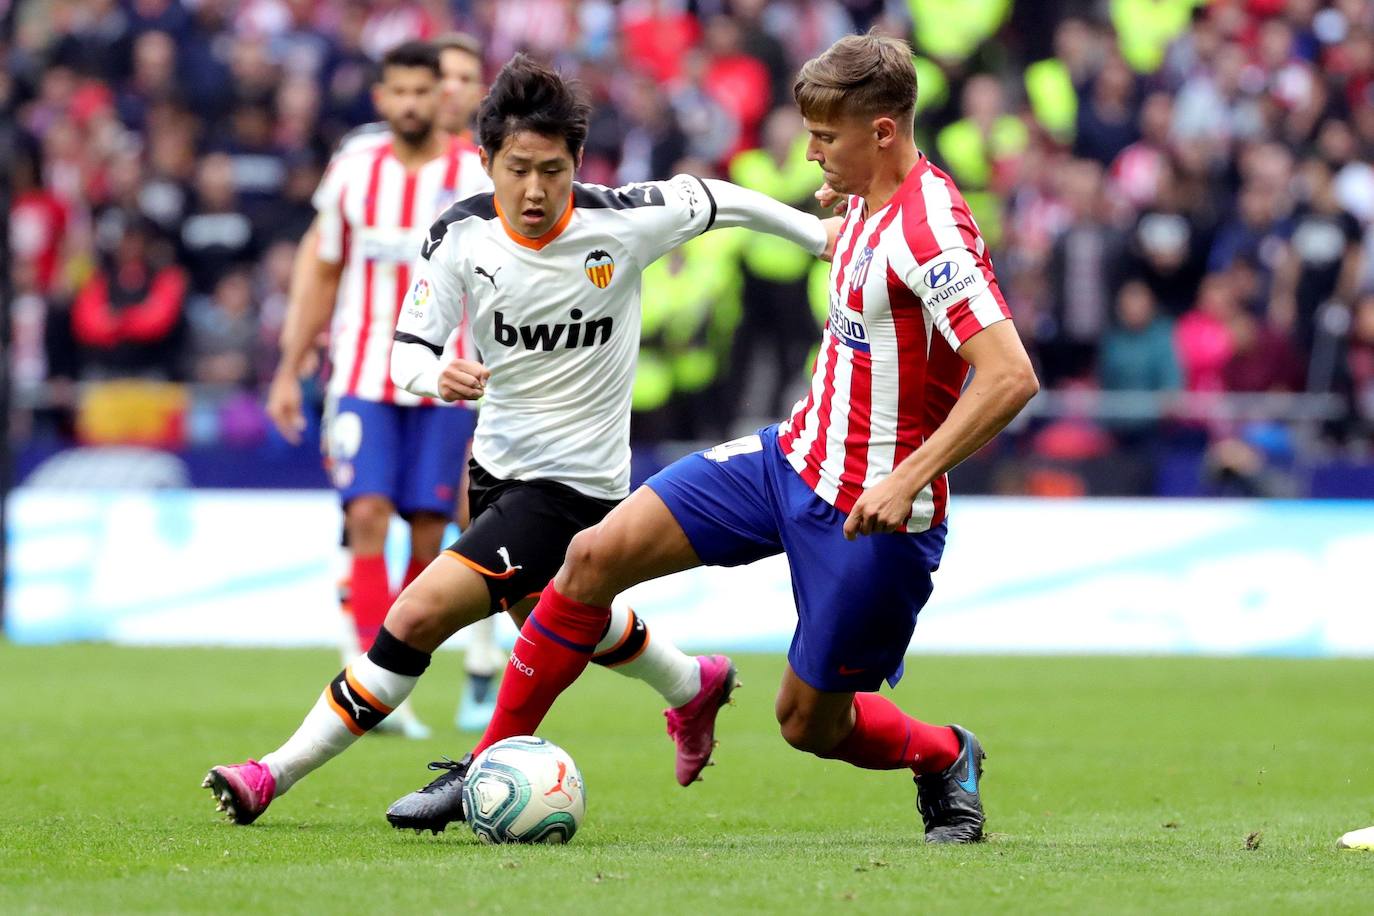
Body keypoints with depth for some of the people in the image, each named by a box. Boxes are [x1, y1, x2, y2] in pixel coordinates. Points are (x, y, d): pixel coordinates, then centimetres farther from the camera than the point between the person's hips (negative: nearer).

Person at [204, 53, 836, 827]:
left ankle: (281, 772, -9)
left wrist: (826, 237, 9)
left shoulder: (624, 220, -20)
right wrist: (437, 376, -33)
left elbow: (716, 200, -1)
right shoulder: (462, 233, -12)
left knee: (419, 618, -18)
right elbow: (410, 346, -9)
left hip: (575, 481, -6)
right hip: (497, 463, 6)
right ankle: (694, 687, 60)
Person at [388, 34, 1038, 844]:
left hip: (874, 513, -9)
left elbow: (1012, 376, -31)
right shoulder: (868, 205, 5)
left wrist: (907, 480, -32)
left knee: (810, 722, 3)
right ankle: (488, 768, 5)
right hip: (794, 457, 9)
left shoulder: (930, 229, -23)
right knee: (596, 555, -4)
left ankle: (946, 759, 36)